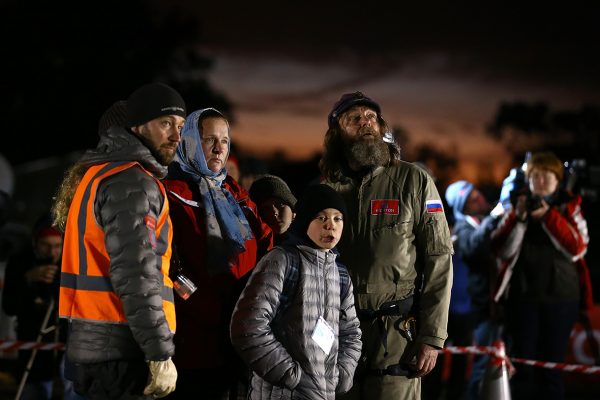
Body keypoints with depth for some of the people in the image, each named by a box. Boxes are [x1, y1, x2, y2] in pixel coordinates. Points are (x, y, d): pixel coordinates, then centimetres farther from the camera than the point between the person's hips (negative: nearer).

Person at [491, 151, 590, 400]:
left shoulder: (570, 207, 6)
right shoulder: (518, 206, 8)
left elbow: (577, 249, -7)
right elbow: (502, 250, -1)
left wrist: (549, 217, -15)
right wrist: (519, 218, -14)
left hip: (561, 297, -1)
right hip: (523, 295, 1)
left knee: (552, 365, 1)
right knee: (522, 363, -1)